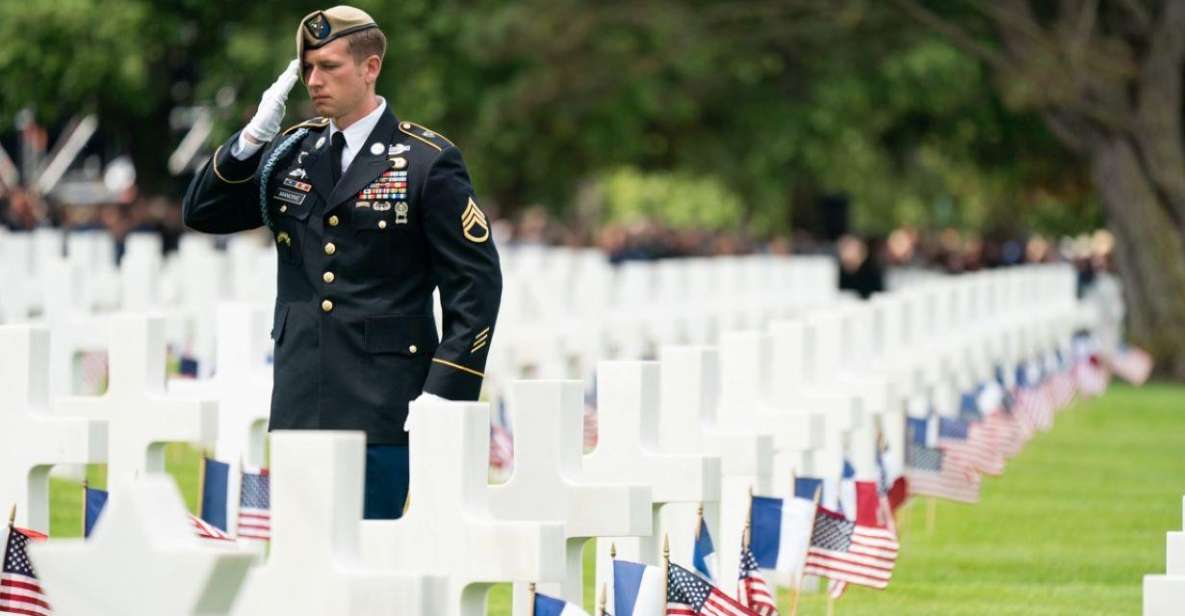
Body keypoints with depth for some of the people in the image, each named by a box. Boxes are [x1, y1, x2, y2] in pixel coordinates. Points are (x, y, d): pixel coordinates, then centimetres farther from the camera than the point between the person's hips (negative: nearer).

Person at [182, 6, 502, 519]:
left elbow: (476, 283, -5)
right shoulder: (292, 152, 12)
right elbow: (202, 212, 12)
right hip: (299, 408, 5)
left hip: (382, 413, -5)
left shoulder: (428, 163, -4)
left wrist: (444, 393, -12)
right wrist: (252, 139, -3)